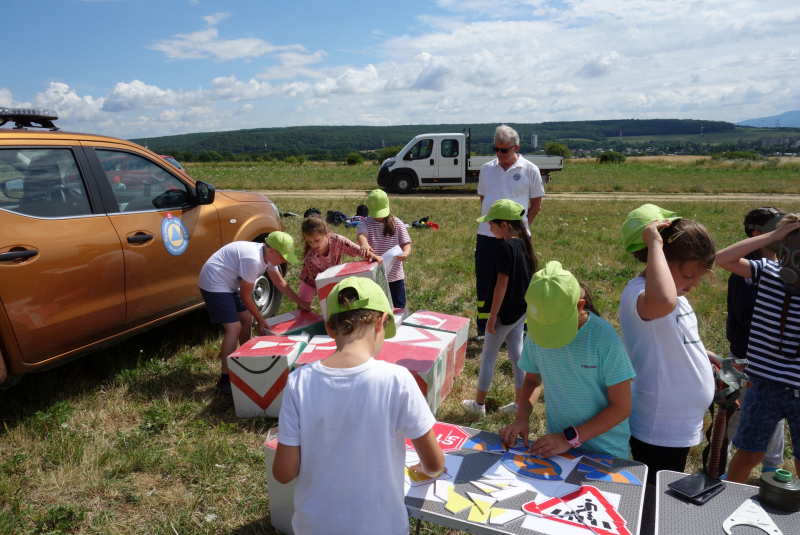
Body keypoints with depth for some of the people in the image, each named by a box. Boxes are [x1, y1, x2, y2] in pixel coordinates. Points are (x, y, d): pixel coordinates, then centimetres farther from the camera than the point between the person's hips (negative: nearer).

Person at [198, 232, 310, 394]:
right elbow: (245, 295, -20)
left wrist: (300, 302, 12)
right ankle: (224, 382, -9)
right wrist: (260, 321, -11)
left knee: (246, 319, 12)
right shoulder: (253, 259, -31)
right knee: (234, 328, -14)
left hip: (229, 284, 10)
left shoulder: (268, 256, -2)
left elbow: (280, 283, 11)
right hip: (214, 284, -10)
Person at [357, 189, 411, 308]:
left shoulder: (397, 223, 2)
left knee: (398, 309, 12)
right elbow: (361, 235, -27)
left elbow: (406, 243, 0)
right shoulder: (365, 223, -5)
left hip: (395, 276, 1)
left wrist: (406, 253, -25)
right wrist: (364, 244, -51)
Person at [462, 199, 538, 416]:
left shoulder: (506, 247, -23)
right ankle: (520, 403, 25)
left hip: (505, 312, -8)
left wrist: (492, 316, -18)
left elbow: (501, 284, -23)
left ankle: (479, 404, 19)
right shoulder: (524, 244, 3)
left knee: (488, 356, 7)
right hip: (522, 310, 8)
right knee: (517, 353, 16)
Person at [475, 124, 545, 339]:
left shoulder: (530, 171, -3)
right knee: (484, 282, 9)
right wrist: (490, 221, 10)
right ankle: (483, 328, 22)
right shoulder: (486, 169, 7)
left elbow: (536, 204, 4)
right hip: (487, 235, 3)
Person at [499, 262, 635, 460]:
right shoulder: (536, 332, -10)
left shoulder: (604, 337, -22)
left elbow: (621, 407, -16)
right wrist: (522, 417, -11)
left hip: (605, 453, -4)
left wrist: (570, 438, -21)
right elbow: (532, 380, 6)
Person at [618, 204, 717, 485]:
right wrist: (655, 243, -40)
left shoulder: (675, 291, 6)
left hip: (680, 427, 9)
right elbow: (663, 301, -52)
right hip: (658, 432, -9)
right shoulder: (638, 294, -26)